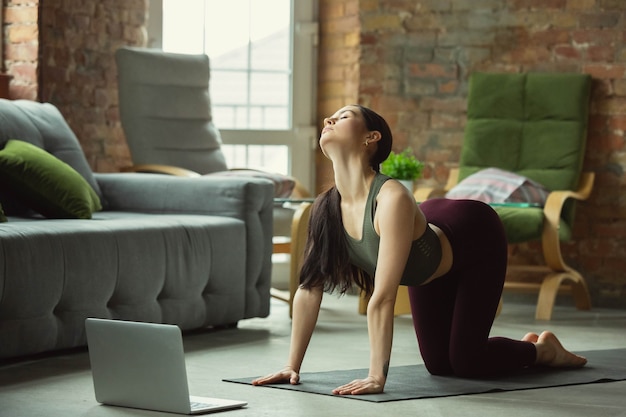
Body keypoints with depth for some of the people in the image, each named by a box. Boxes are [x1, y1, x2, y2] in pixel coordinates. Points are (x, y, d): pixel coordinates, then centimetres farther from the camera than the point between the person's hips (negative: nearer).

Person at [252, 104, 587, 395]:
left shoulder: (391, 199, -43)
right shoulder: (327, 208, -23)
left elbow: (383, 298, -45)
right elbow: (309, 288, -16)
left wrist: (376, 378, -45)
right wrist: (292, 366, -16)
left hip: (476, 240, -6)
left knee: (465, 361, -7)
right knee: (438, 364, 12)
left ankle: (545, 349, 22)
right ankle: (525, 346, 39)